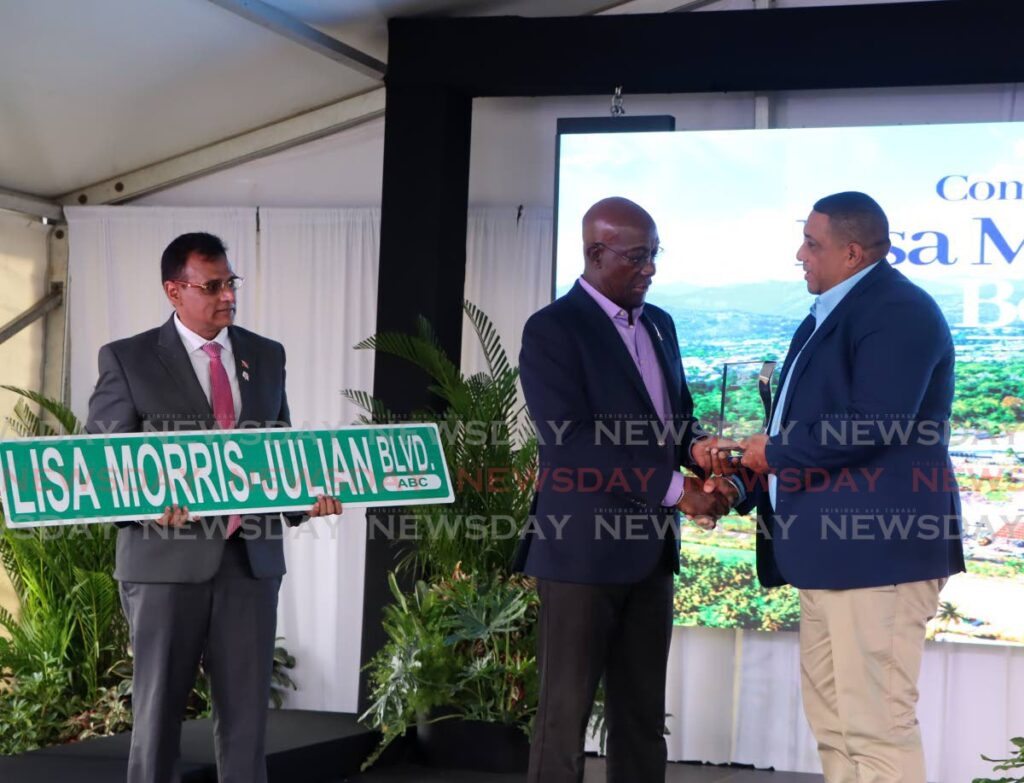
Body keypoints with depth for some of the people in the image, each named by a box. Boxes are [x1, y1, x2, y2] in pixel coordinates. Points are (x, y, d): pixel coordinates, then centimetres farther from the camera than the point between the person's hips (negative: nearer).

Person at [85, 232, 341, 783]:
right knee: (158, 706, 4)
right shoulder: (128, 359, 0)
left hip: (251, 556, 3)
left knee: (247, 707, 5)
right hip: (168, 556, -3)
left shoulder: (267, 356, 13)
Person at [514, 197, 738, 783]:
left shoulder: (659, 324, 13)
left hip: (651, 548, 7)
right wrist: (676, 489, -21)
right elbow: (570, 443, -19)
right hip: (583, 546, -7)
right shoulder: (553, 330, -11)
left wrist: (697, 446, -5)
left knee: (643, 715, 10)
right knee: (566, 712, -1)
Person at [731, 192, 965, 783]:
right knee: (833, 722, 14)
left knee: (876, 725, -8)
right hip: (833, 549, 11)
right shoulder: (830, 315, 19)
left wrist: (776, 453, -11)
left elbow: (875, 424, -25)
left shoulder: (896, 311, -13)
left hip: (875, 548, -11)